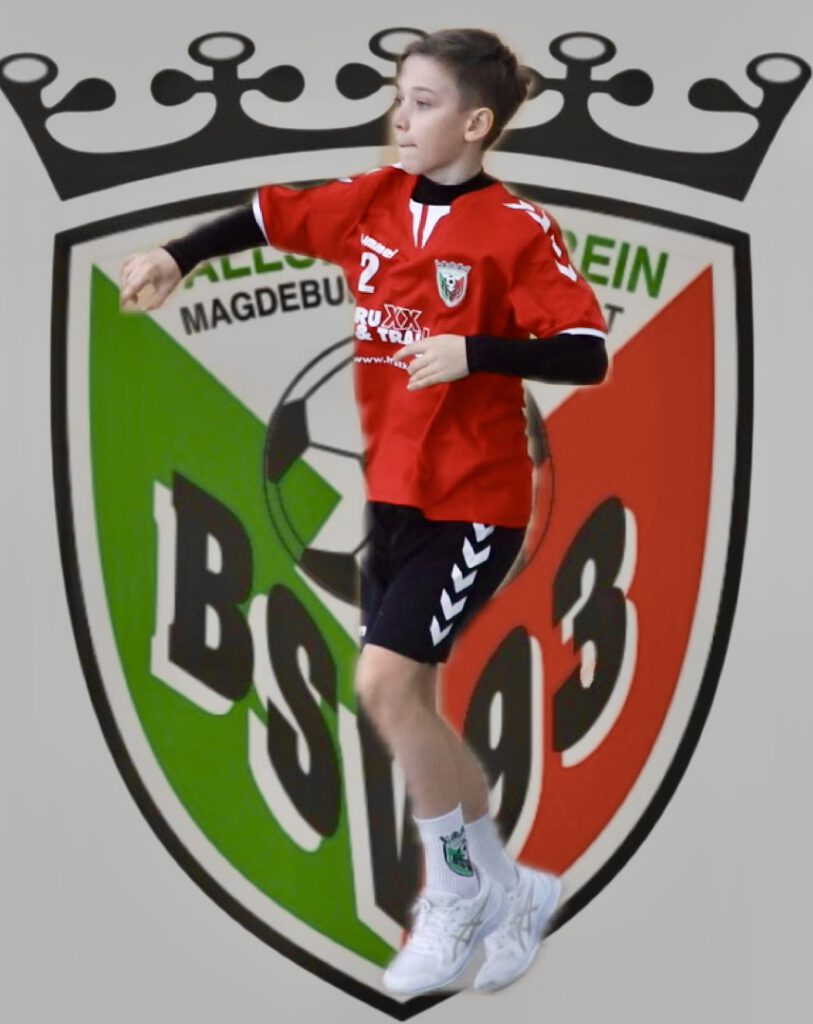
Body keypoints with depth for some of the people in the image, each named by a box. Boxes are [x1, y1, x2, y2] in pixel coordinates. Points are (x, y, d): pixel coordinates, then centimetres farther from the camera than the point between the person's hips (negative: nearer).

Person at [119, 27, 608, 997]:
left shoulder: (517, 229, -14)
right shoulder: (375, 201, 4)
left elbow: (587, 353, -18)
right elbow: (271, 216, 17)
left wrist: (472, 352, -29)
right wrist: (177, 255, 8)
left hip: (472, 499, -7)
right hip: (395, 490, 7)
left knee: (386, 683, -14)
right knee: (405, 702, 8)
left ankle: (459, 890, 5)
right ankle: (505, 889, 23)